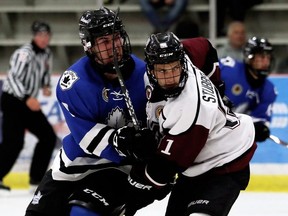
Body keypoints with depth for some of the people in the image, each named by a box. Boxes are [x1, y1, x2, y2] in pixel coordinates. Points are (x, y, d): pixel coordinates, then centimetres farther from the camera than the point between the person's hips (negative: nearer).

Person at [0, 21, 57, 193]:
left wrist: (46, 86, 1)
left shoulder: (47, 53, 8)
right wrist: (27, 98, -36)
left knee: (48, 137, 4)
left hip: (29, 103, 9)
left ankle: (36, 178, 10)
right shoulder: (25, 54, -19)